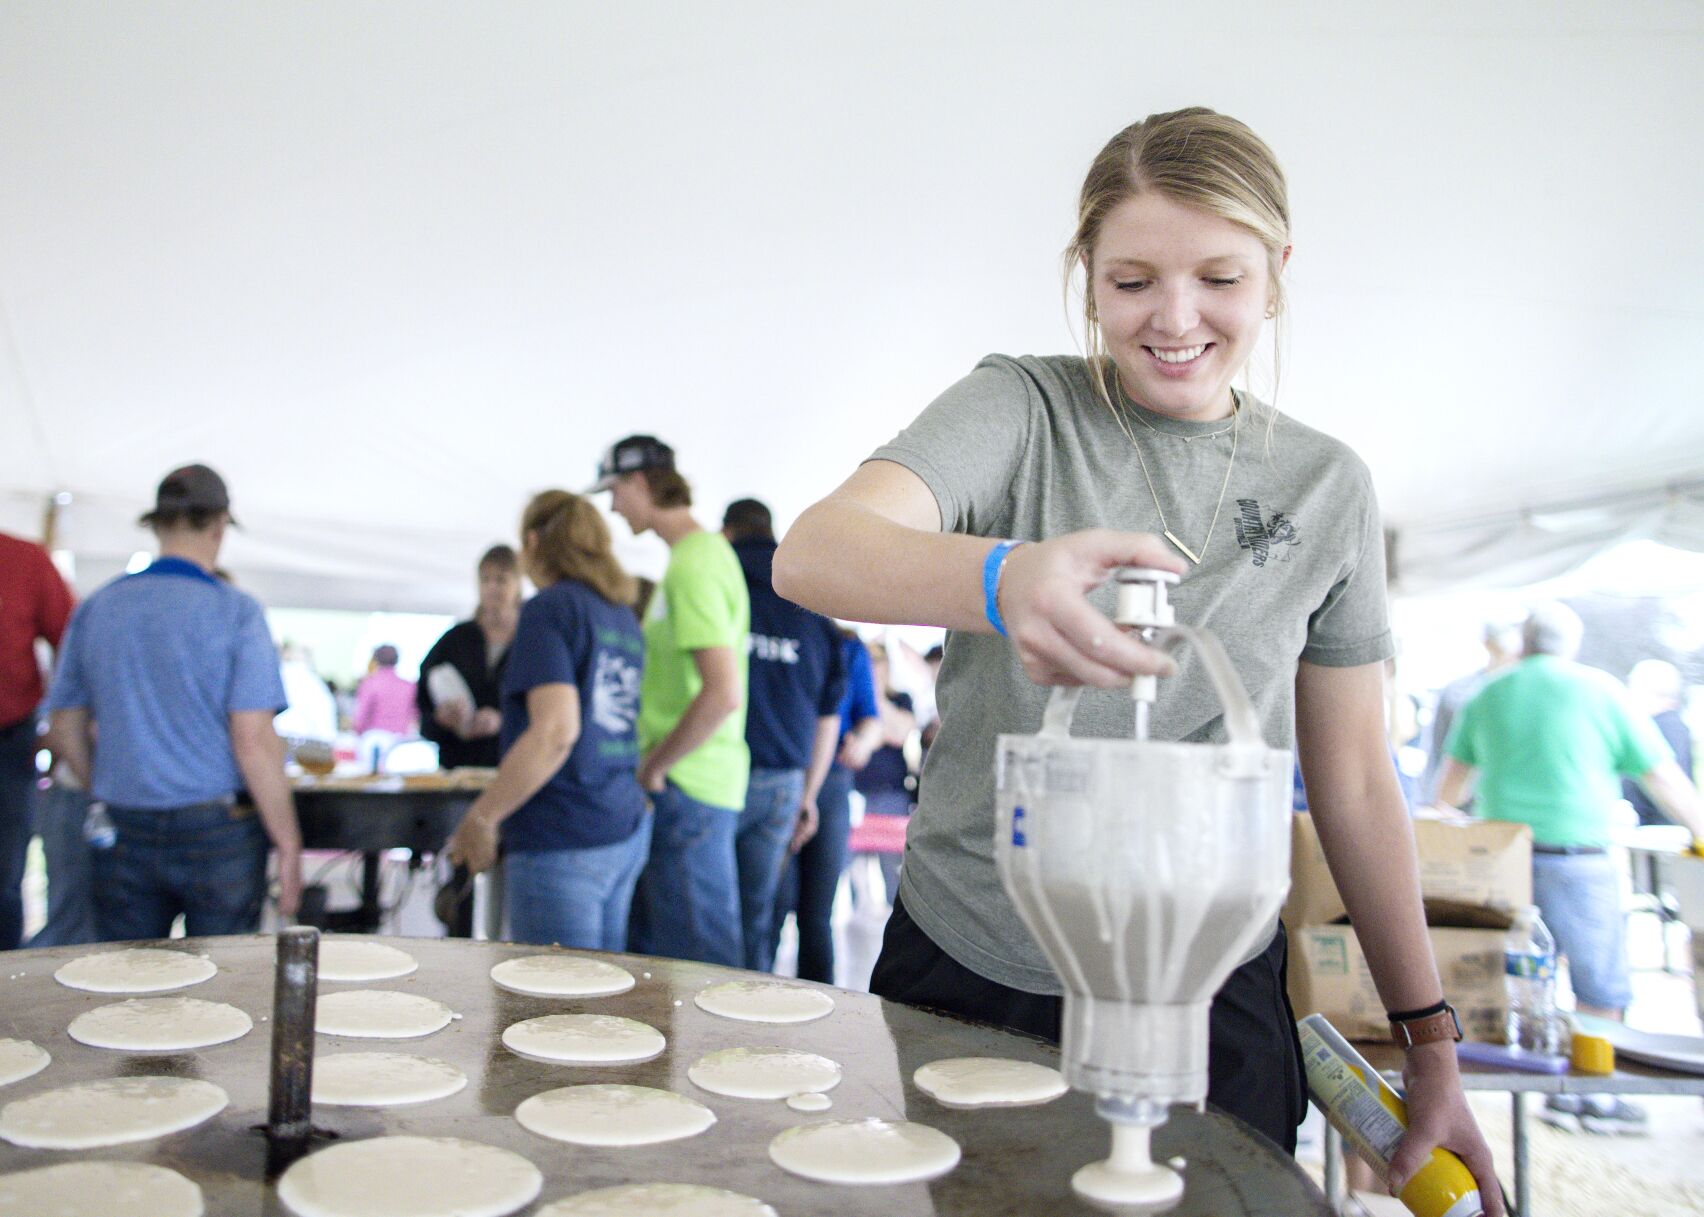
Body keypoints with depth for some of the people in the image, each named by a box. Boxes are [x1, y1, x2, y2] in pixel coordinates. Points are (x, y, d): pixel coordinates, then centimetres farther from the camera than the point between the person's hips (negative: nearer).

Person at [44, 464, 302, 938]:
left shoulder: (95, 609, 4)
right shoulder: (236, 612, -11)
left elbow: (65, 733, 10)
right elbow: (254, 743, -15)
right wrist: (289, 845, -8)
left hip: (123, 832, 4)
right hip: (217, 829, -4)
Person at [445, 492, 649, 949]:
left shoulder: (550, 608, -9)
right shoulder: (625, 617, 15)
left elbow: (556, 731, -20)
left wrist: (481, 818, -14)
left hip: (562, 841, -8)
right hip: (626, 831, 8)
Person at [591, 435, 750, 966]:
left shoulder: (693, 566, -16)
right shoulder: (706, 552, 15)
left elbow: (723, 693, -25)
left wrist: (654, 767, -14)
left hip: (688, 788, -10)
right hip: (693, 782, 10)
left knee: (699, 958, -2)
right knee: (648, 947, 17)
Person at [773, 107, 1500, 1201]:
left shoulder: (1326, 485, 3)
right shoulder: (1022, 410, -5)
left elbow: (1355, 786, 8)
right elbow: (812, 555, -24)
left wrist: (1431, 1042, 8)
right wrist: (1002, 581, -45)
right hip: (967, 976, -1)